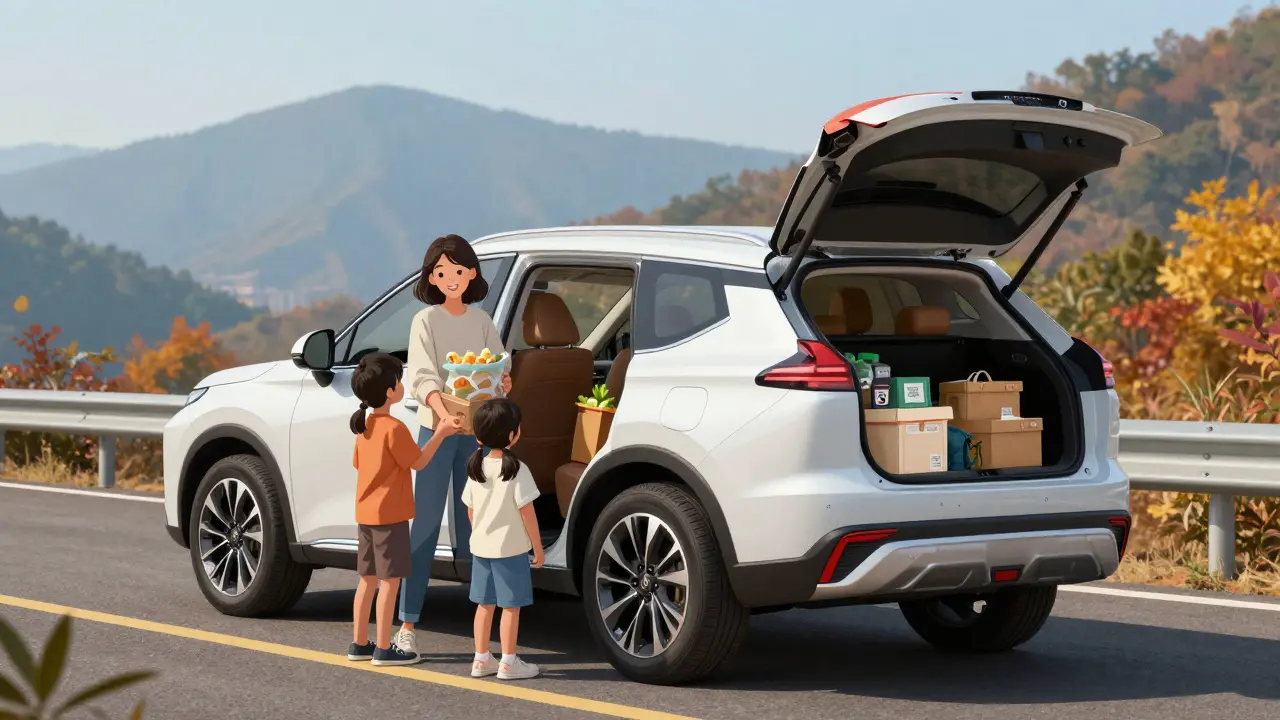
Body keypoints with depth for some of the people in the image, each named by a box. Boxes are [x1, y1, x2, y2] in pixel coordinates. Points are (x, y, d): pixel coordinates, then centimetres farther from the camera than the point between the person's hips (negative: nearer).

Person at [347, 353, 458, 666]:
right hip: (389, 514, -8)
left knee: (368, 579, 14)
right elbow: (419, 462, -10)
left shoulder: (365, 426, 9)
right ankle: (383, 648, -2)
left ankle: (359, 643, 17)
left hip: (366, 513, 8)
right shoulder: (394, 428, -17)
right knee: (390, 580, -3)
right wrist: (441, 434, -4)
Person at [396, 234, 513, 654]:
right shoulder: (426, 321, -2)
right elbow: (422, 377, -13)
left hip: (477, 429, 4)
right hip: (436, 427, -4)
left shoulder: (481, 321, 12)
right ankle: (407, 624, -6)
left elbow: (498, 368, 10)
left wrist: (504, 383, -14)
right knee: (425, 525, -6)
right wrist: (443, 411, -31)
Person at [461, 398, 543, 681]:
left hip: (481, 547, 6)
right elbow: (526, 512, -14)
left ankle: (481, 659, 19)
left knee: (485, 604, 14)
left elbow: (470, 510, 9)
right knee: (511, 606, 3)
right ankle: (508, 663, 6)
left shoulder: (476, 467, 2)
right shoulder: (516, 470, -16)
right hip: (511, 548, -6)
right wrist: (538, 548, -5)